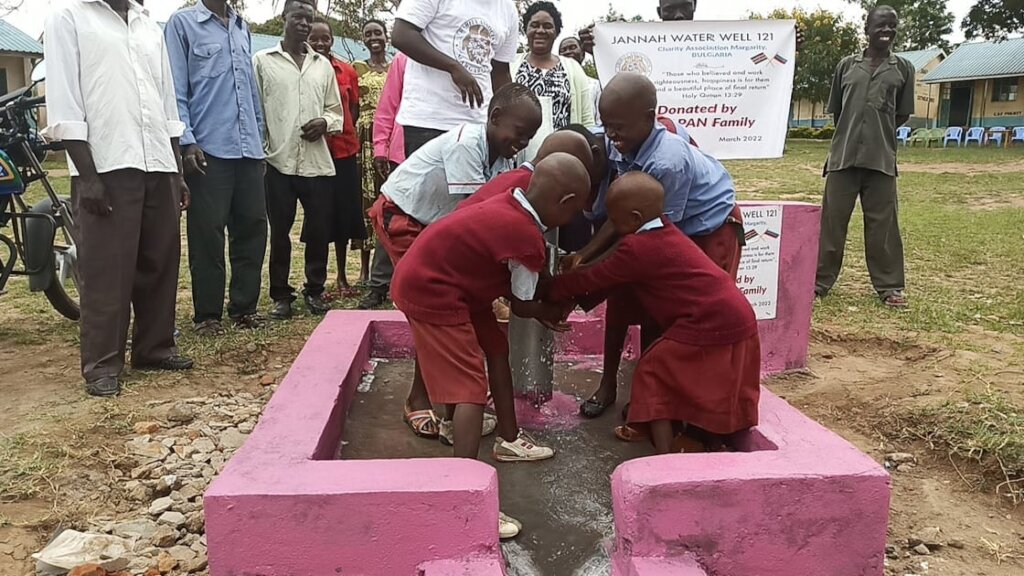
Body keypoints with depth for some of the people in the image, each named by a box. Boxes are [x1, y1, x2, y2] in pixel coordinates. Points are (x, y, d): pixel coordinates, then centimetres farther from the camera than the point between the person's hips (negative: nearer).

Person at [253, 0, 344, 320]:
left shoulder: (323, 65, 16)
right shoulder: (262, 60, 6)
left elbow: (337, 111, 18)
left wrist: (325, 122, -5)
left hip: (317, 162, 3)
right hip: (278, 161, -2)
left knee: (319, 230, 4)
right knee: (279, 231, 4)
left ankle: (314, 290, 21)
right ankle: (280, 294, 16)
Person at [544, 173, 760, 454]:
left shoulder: (637, 247, -14)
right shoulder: (664, 232, 14)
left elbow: (593, 279, -5)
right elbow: (608, 272, 22)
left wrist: (548, 290, 7)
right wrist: (579, 264, 19)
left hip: (710, 325, -9)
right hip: (737, 319, 9)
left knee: (652, 375, 1)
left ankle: (665, 459, 0)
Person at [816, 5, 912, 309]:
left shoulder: (903, 68, 7)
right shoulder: (846, 65, 9)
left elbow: (903, 115, 10)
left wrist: (879, 134, 5)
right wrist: (854, 133, 10)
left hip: (882, 157, 0)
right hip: (843, 155, 1)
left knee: (883, 223, 2)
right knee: (832, 219, 3)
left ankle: (889, 286, 9)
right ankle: (820, 279, 10)